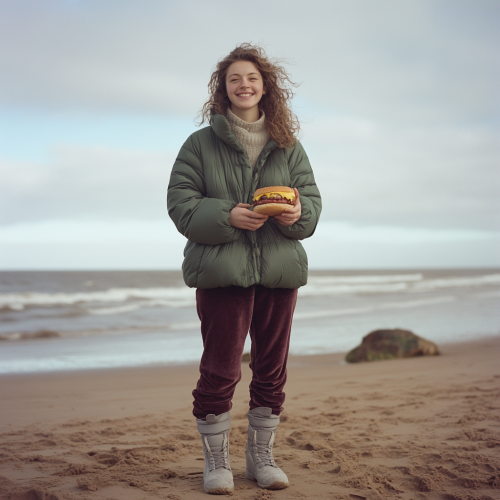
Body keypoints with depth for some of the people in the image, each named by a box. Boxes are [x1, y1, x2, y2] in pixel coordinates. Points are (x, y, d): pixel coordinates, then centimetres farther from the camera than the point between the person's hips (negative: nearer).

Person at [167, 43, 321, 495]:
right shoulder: (201, 143, 3)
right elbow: (180, 202, -2)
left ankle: (262, 458, 25)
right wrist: (226, 216, -17)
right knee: (220, 370, -2)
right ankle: (217, 463, 14)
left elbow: (311, 196, 11)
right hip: (221, 270, -3)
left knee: (272, 369, 10)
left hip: (280, 270, 4)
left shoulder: (288, 145, 12)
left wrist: (298, 213, -13)